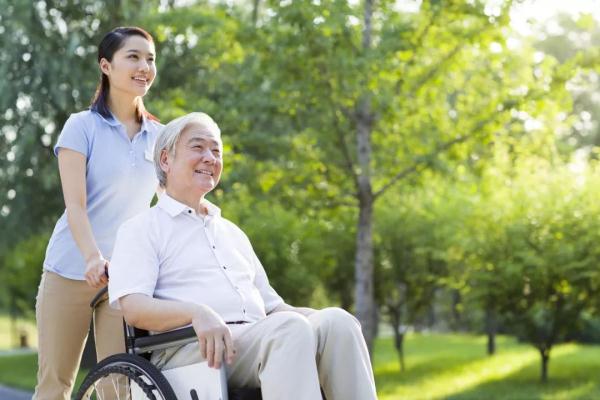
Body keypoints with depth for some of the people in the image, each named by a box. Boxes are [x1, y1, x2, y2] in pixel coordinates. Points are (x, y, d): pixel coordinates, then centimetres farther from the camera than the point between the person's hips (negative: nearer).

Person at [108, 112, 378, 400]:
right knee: (289, 329, -34)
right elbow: (133, 308, -6)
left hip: (260, 342, 6)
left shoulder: (232, 233, 31)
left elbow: (271, 305, 30)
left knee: (336, 322, -24)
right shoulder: (142, 229, 10)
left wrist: (316, 316, 6)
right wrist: (197, 313, -26)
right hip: (186, 349, -6)